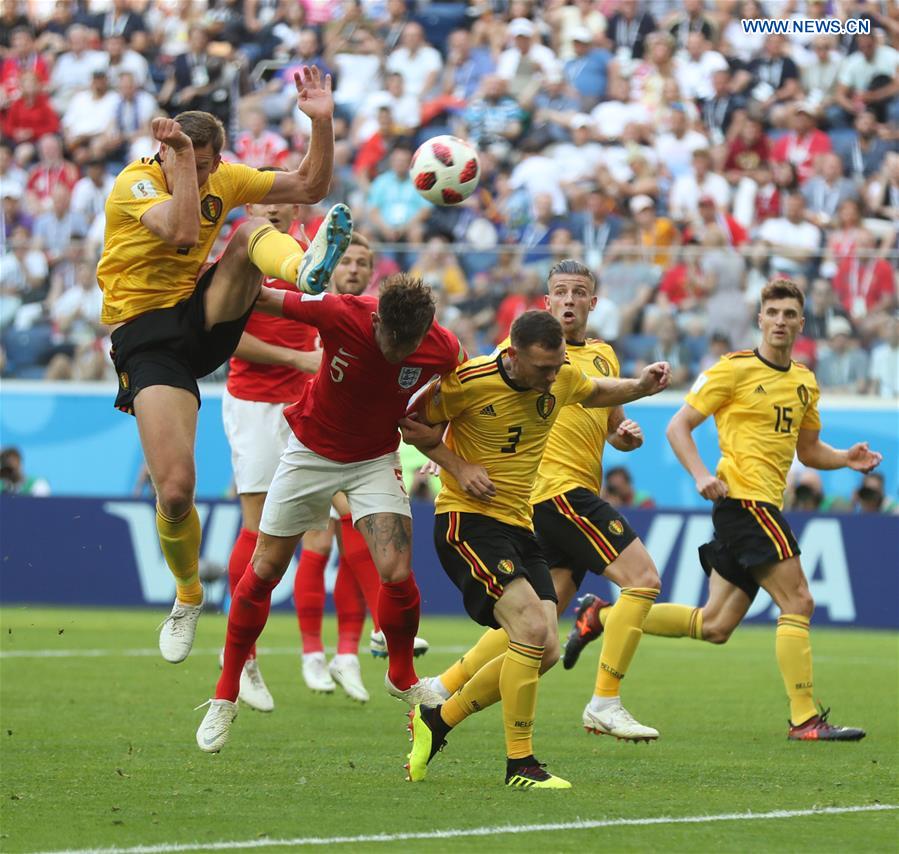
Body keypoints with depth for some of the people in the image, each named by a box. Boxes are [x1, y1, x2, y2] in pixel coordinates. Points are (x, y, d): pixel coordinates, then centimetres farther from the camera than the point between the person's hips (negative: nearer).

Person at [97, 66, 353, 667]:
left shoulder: (223, 180, 4)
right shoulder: (136, 182, -14)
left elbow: (311, 186, 8)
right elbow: (184, 232, -32)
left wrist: (322, 122, -5)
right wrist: (180, 158, -29)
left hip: (205, 316, 5)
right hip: (146, 336, -5)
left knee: (253, 233, -21)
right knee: (175, 491, -16)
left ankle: (306, 271, -55)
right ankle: (188, 596, 10)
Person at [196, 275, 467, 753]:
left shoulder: (443, 350, -22)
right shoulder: (342, 315, -29)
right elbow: (263, 298, -15)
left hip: (375, 461, 1)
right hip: (312, 452, 0)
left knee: (397, 572, -17)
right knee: (263, 571, 3)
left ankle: (402, 678, 13)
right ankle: (225, 698, 19)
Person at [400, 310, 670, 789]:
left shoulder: (561, 378, 0)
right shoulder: (468, 382, -17)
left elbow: (595, 393, 23)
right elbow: (416, 425, -3)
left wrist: (641, 387, 5)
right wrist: (457, 466, -14)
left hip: (519, 526, 8)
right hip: (466, 520, -7)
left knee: (546, 652, 0)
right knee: (532, 629, -23)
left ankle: (436, 719, 17)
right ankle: (519, 764, -15)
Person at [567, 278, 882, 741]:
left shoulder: (805, 382, 17)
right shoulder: (734, 369, -5)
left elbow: (808, 450, 26)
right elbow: (678, 426, -3)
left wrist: (846, 459, 6)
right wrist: (701, 475, -19)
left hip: (764, 506, 8)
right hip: (742, 498, -8)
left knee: (713, 626, 8)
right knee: (797, 602, -14)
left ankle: (603, 618, 20)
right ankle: (804, 719, -13)